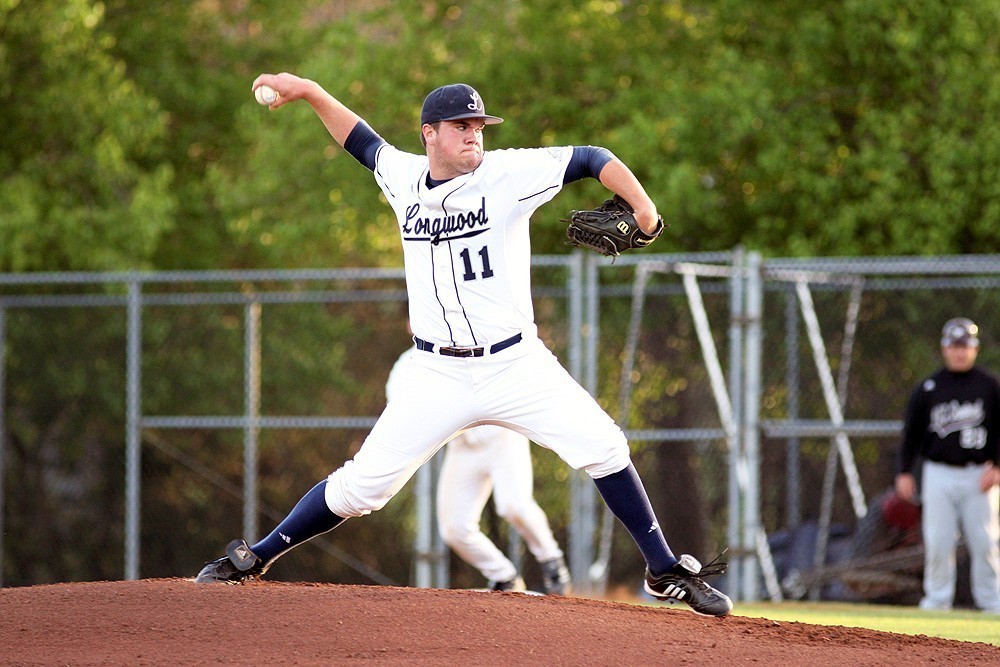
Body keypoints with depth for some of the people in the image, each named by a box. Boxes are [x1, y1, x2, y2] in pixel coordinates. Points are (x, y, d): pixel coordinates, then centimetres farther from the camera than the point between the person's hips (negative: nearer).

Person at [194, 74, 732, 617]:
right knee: (363, 484, -4)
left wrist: (644, 211, -21)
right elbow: (362, 142, 25)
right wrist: (309, 92, 19)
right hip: (438, 375, 1)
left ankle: (665, 572, 2)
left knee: (603, 448, -12)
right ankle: (254, 559, 11)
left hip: (516, 364, -1)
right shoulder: (404, 177, 6)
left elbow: (591, 160, -10)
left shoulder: (507, 174, -6)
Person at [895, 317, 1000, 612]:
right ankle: (937, 599, 5)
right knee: (938, 541, -3)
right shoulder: (927, 388, 8)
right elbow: (911, 432, 9)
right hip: (939, 475, 1)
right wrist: (904, 472, 0)